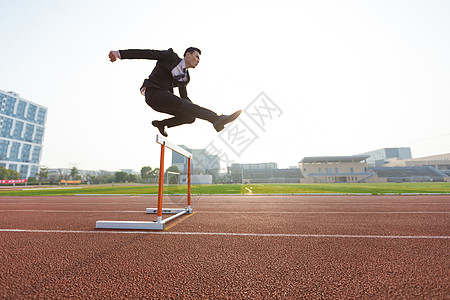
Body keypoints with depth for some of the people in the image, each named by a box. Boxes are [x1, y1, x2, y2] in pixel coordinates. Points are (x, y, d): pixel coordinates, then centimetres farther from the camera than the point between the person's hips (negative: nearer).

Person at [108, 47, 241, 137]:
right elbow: (146, 53, 0)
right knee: (181, 104, -32)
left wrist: (196, 110, 8)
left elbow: (185, 97, 23)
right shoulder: (170, 56, 3)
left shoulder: (186, 77, 17)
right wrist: (120, 54, -8)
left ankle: (161, 124, 5)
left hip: (164, 97, 7)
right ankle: (217, 119, -47)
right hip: (153, 93, -7)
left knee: (190, 117, -10)